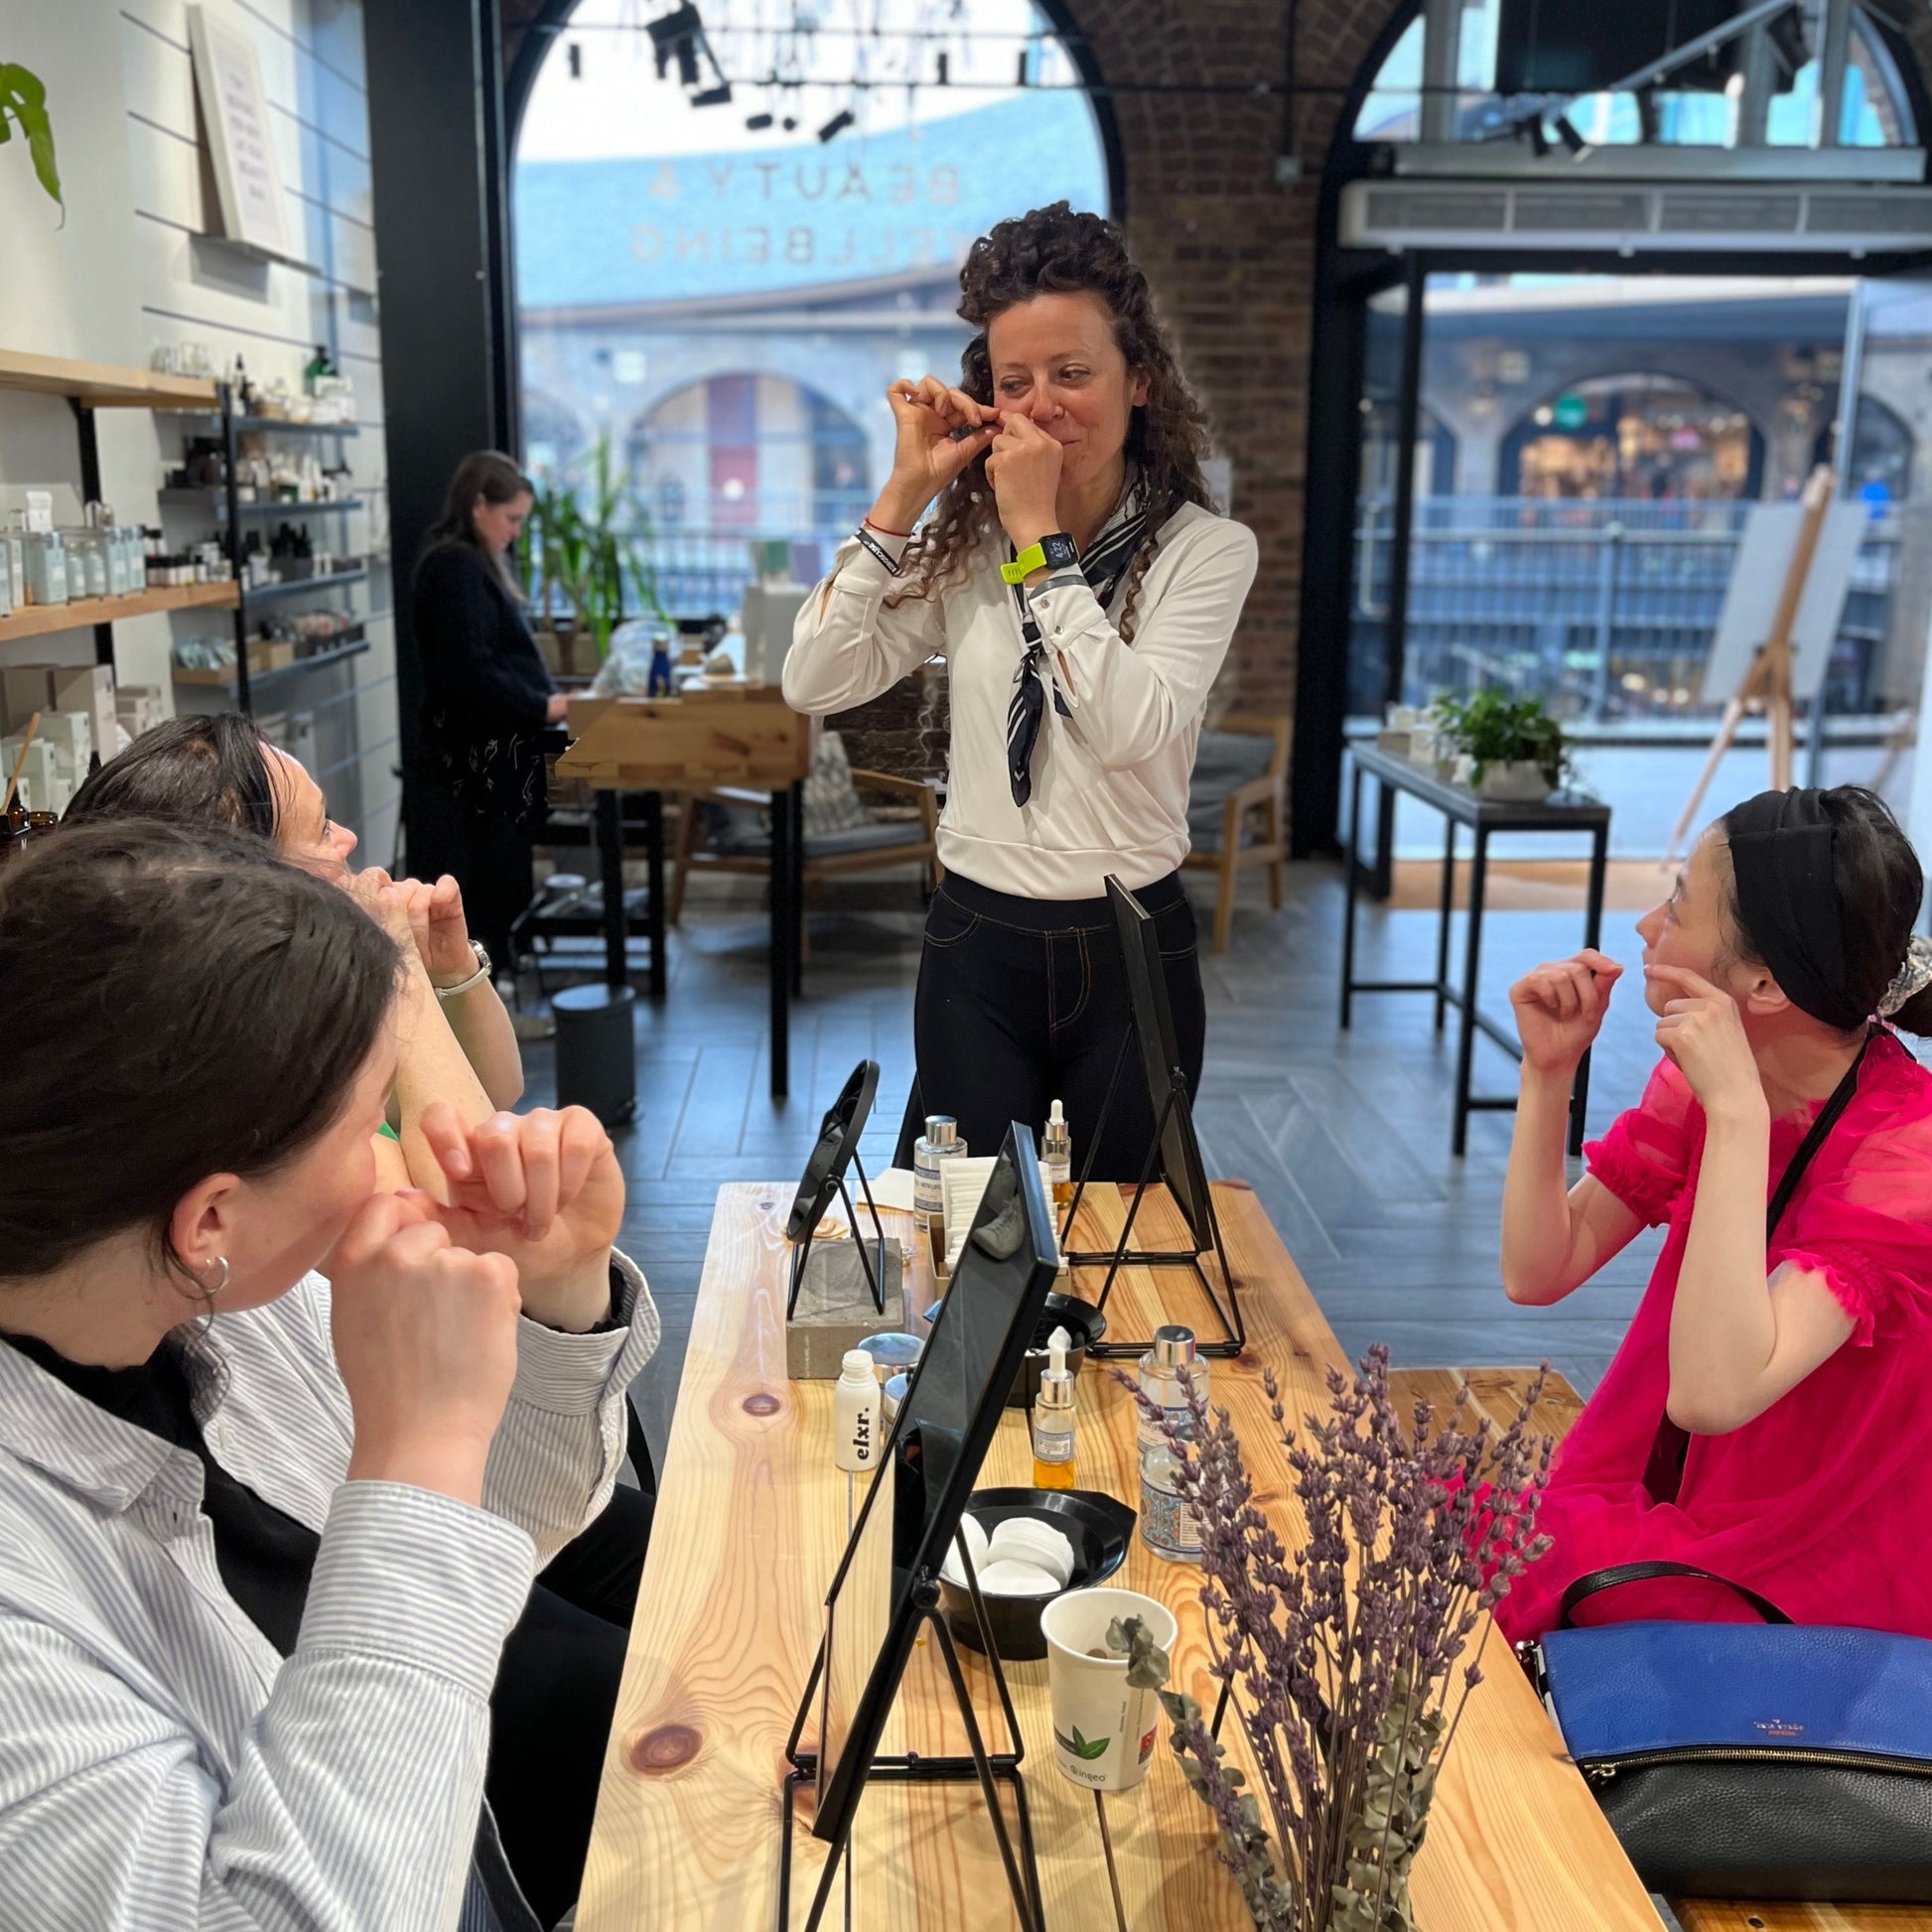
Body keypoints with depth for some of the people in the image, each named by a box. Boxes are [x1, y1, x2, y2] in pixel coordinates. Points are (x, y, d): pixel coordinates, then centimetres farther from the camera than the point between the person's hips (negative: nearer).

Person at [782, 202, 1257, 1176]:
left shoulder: (1206, 549, -5)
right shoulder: (967, 542, 3)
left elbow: (1132, 726, -22)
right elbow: (814, 683, -8)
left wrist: (1041, 537, -18)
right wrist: (904, 494, -9)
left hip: (1131, 951, -1)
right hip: (978, 946, 2)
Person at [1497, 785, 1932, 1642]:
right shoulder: (1704, 1079, -5)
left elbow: (1712, 1394, -37)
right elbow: (1537, 1271, -4)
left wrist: (1738, 1113, -37)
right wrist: (1549, 1070, -15)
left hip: (1800, 1585, -6)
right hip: (1655, 1501, 6)